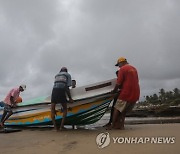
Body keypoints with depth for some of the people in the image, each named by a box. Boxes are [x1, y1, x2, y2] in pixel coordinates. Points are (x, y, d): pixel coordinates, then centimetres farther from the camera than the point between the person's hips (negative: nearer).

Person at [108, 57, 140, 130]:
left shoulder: (122, 69, -7)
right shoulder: (134, 68, 16)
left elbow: (118, 83, -12)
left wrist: (114, 91, 4)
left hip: (126, 94, -7)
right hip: (136, 95, 7)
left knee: (117, 109, 7)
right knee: (124, 110, 19)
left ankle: (113, 125, 12)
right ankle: (121, 125, 17)